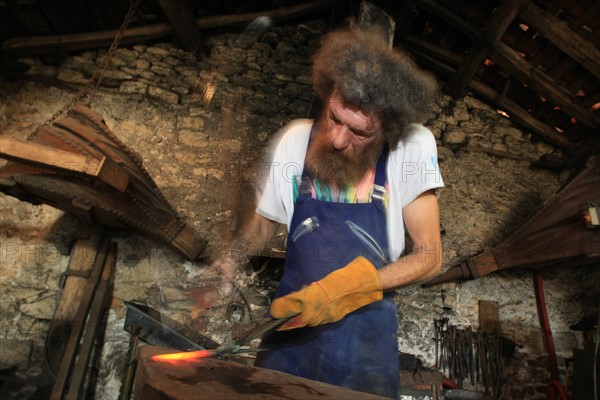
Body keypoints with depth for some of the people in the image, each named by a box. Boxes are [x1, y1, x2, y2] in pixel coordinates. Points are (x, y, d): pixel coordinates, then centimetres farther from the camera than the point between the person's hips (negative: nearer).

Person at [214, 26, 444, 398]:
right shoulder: (295, 138, -7)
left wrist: (348, 288, -20)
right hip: (293, 320, 2)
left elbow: (429, 257, -9)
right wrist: (230, 259, -12)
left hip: (367, 329, -1)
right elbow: (263, 222, 7)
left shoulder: (413, 146, -13)